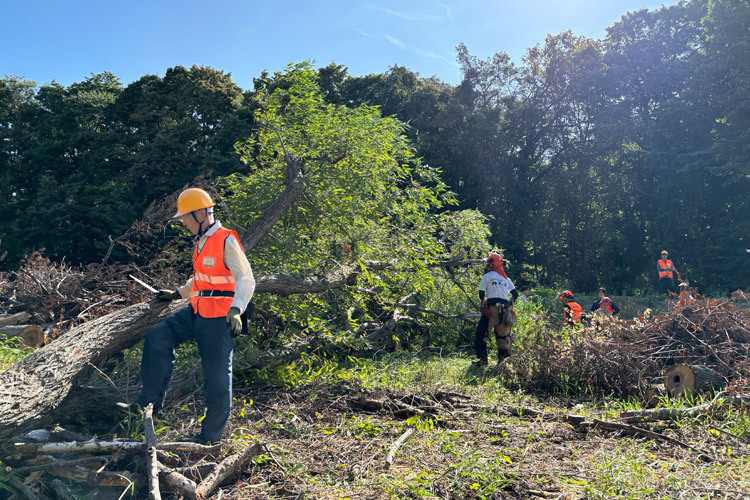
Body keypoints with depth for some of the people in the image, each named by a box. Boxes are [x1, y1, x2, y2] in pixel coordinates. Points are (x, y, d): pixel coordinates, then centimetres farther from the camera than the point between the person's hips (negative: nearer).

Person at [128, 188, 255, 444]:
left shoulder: (227, 241, -14)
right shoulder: (202, 242, 15)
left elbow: (246, 279, -21)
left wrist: (236, 309, -33)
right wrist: (177, 294, 32)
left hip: (218, 318, -9)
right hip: (197, 312, 9)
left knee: (216, 374, -1)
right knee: (157, 338, 4)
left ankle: (211, 434, 11)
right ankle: (149, 403, 13)